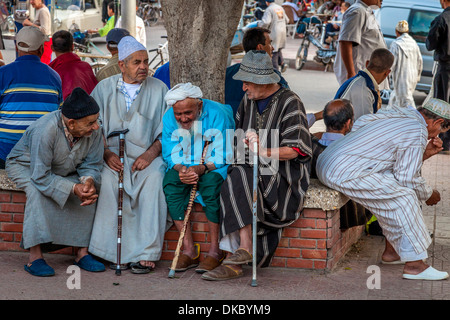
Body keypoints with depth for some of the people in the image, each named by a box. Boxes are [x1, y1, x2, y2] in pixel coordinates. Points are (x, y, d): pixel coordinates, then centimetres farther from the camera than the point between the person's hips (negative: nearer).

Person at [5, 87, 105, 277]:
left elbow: (91, 165, -10)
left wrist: (88, 181, -33)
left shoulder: (93, 131, -20)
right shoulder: (44, 130, -37)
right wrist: (73, 188, -42)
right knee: (38, 191, -35)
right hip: (25, 167, -5)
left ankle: (82, 253, -12)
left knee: (88, 191, -18)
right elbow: (40, 176, -36)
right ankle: (35, 258, -34)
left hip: (63, 172, 5)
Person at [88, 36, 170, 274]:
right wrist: (106, 153, -10)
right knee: (108, 180, -32)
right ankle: (116, 252, -29)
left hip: (147, 155, 0)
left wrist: (150, 154, -12)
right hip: (113, 154, 1)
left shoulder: (159, 89, 10)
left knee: (154, 179, -33)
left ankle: (146, 254, -31)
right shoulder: (104, 88, 11)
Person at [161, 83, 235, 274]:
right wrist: (181, 169, -26)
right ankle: (189, 250, -23)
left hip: (215, 168, -4)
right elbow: (170, 154, -3)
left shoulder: (217, 115, -20)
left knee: (210, 183, -36)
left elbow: (222, 157, -22)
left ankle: (214, 251, -25)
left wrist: (201, 169, -40)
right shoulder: (169, 118, -6)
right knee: (170, 183, -27)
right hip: (185, 166, 4)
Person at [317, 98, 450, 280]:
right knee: (404, 196, -11)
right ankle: (414, 264, -10)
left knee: (394, 191, 20)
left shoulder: (400, 116, 20)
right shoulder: (418, 132, -9)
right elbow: (406, 178, -8)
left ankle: (392, 251, 23)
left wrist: (424, 154, 15)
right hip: (345, 174, -11)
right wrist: (429, 195, 9)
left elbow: (399, 167, 24)